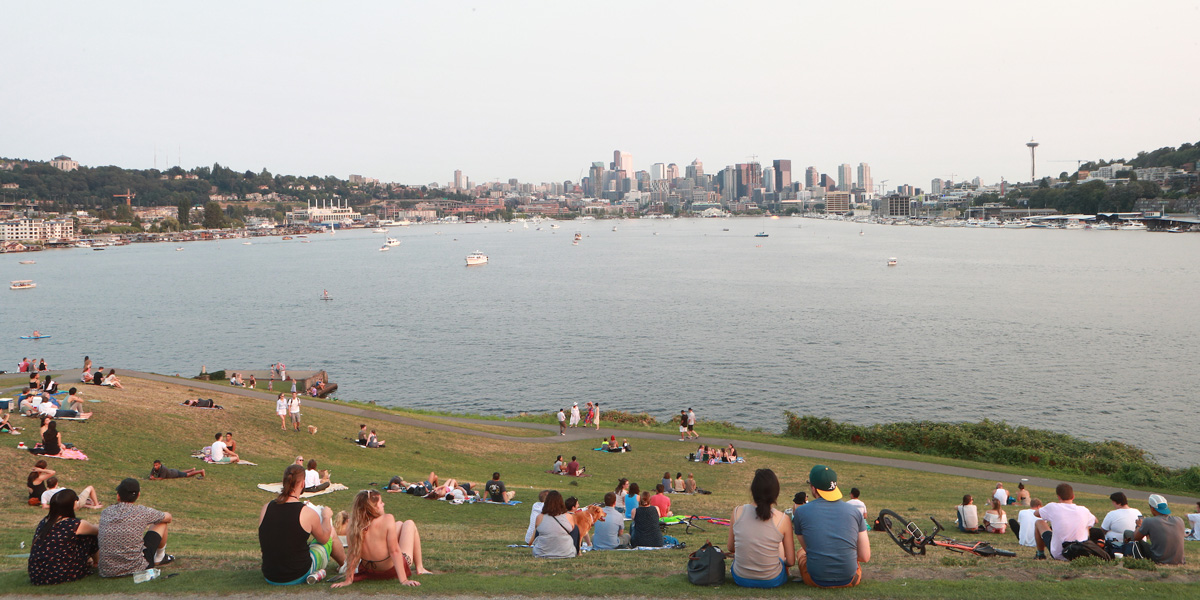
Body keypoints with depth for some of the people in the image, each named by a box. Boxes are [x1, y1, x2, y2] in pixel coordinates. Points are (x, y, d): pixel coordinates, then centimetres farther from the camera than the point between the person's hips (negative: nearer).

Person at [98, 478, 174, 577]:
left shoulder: (106, 512, 0)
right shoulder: (142, 511, -10)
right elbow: (168, 517, 12)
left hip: (106, 572, 3)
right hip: (137, 569, -3)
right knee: (162, 522, 13)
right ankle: (160, 557, 33)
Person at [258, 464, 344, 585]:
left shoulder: (266, 508, -6)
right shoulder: (308, 513, -18)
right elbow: (324, 538, 2)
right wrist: (326, 517, 22)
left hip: (270, 578, 5)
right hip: (298, 577, -4)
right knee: (332, 535, 20)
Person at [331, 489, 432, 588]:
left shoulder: (351, 526, -17)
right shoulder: (387, 519, -29)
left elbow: (352, 554, -14)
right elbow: (394, 551, -27)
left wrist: (348, 580, -8)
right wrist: (403, 580, -24)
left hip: (369, 571, 5)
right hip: (392, 570, -5)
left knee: (400, 525, 26)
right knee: (409, 524, 18)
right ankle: (419, 568, 28)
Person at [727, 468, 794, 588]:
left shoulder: (738, 512, -11)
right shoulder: (782, 520, -16)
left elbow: (730, 548, 3)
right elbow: (791, 562, -8)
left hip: (741, 579, 1)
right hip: (772, 582, -1)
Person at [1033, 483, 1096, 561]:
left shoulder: (1052, 507, -12)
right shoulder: (1084, 511, -5)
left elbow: (1036, 513, 9)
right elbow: (1095, 521, 20)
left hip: (1057, 555, -3)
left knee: (1039, 523, 15)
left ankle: (1040, 554, 28)